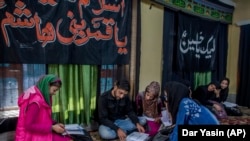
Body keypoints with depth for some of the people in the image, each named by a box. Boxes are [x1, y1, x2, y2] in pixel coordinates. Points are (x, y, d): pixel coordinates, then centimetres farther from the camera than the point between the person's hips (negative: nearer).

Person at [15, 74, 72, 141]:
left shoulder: (42, 97, 8)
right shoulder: (36, 100, -22)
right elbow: (29, 125, -22)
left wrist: (55, 124, 1)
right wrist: (52, 128, -18)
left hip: (39, 134, 9)